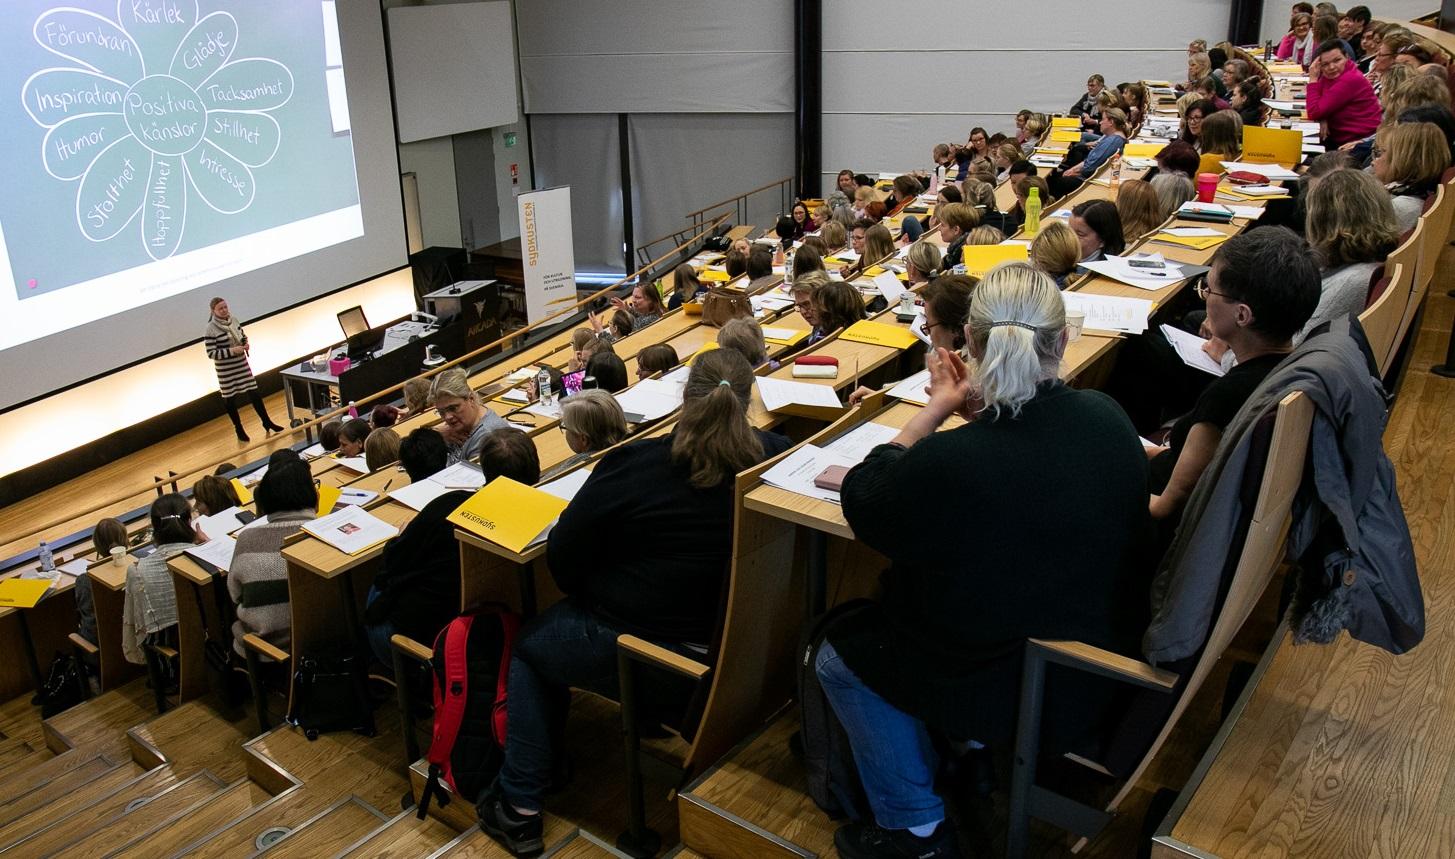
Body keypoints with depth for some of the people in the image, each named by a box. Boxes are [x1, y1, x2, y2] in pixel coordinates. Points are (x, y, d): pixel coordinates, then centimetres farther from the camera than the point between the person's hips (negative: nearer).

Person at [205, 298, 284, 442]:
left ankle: (267, 423, 21)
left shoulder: (234, 320, 0)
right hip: (226, 370, -5)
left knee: (254, 394, 9)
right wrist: (232, 351, -25)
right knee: (230, 399, 8)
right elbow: (211, 353, -18)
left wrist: (246, 344, -5)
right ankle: (239, 431, 20)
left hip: (242, 365, 5)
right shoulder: (210, 329, -17)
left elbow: (243, 337, 17)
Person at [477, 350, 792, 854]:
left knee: (529, 644, 27)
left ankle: (521, 808, 27)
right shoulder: (771, 456, -11)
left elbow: (561, 553, -11)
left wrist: (591, 598, 8)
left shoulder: (634, 464, -20)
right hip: (727, 647, 5)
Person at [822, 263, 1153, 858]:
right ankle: (969, 745, 38)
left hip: (1006, 691, -7)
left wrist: (937, 409, -5)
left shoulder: (946, 462, -33)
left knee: (836, 656, 15)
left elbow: (860, 503, -10)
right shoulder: (1109, 419, -14)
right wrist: (981, 412, 1)